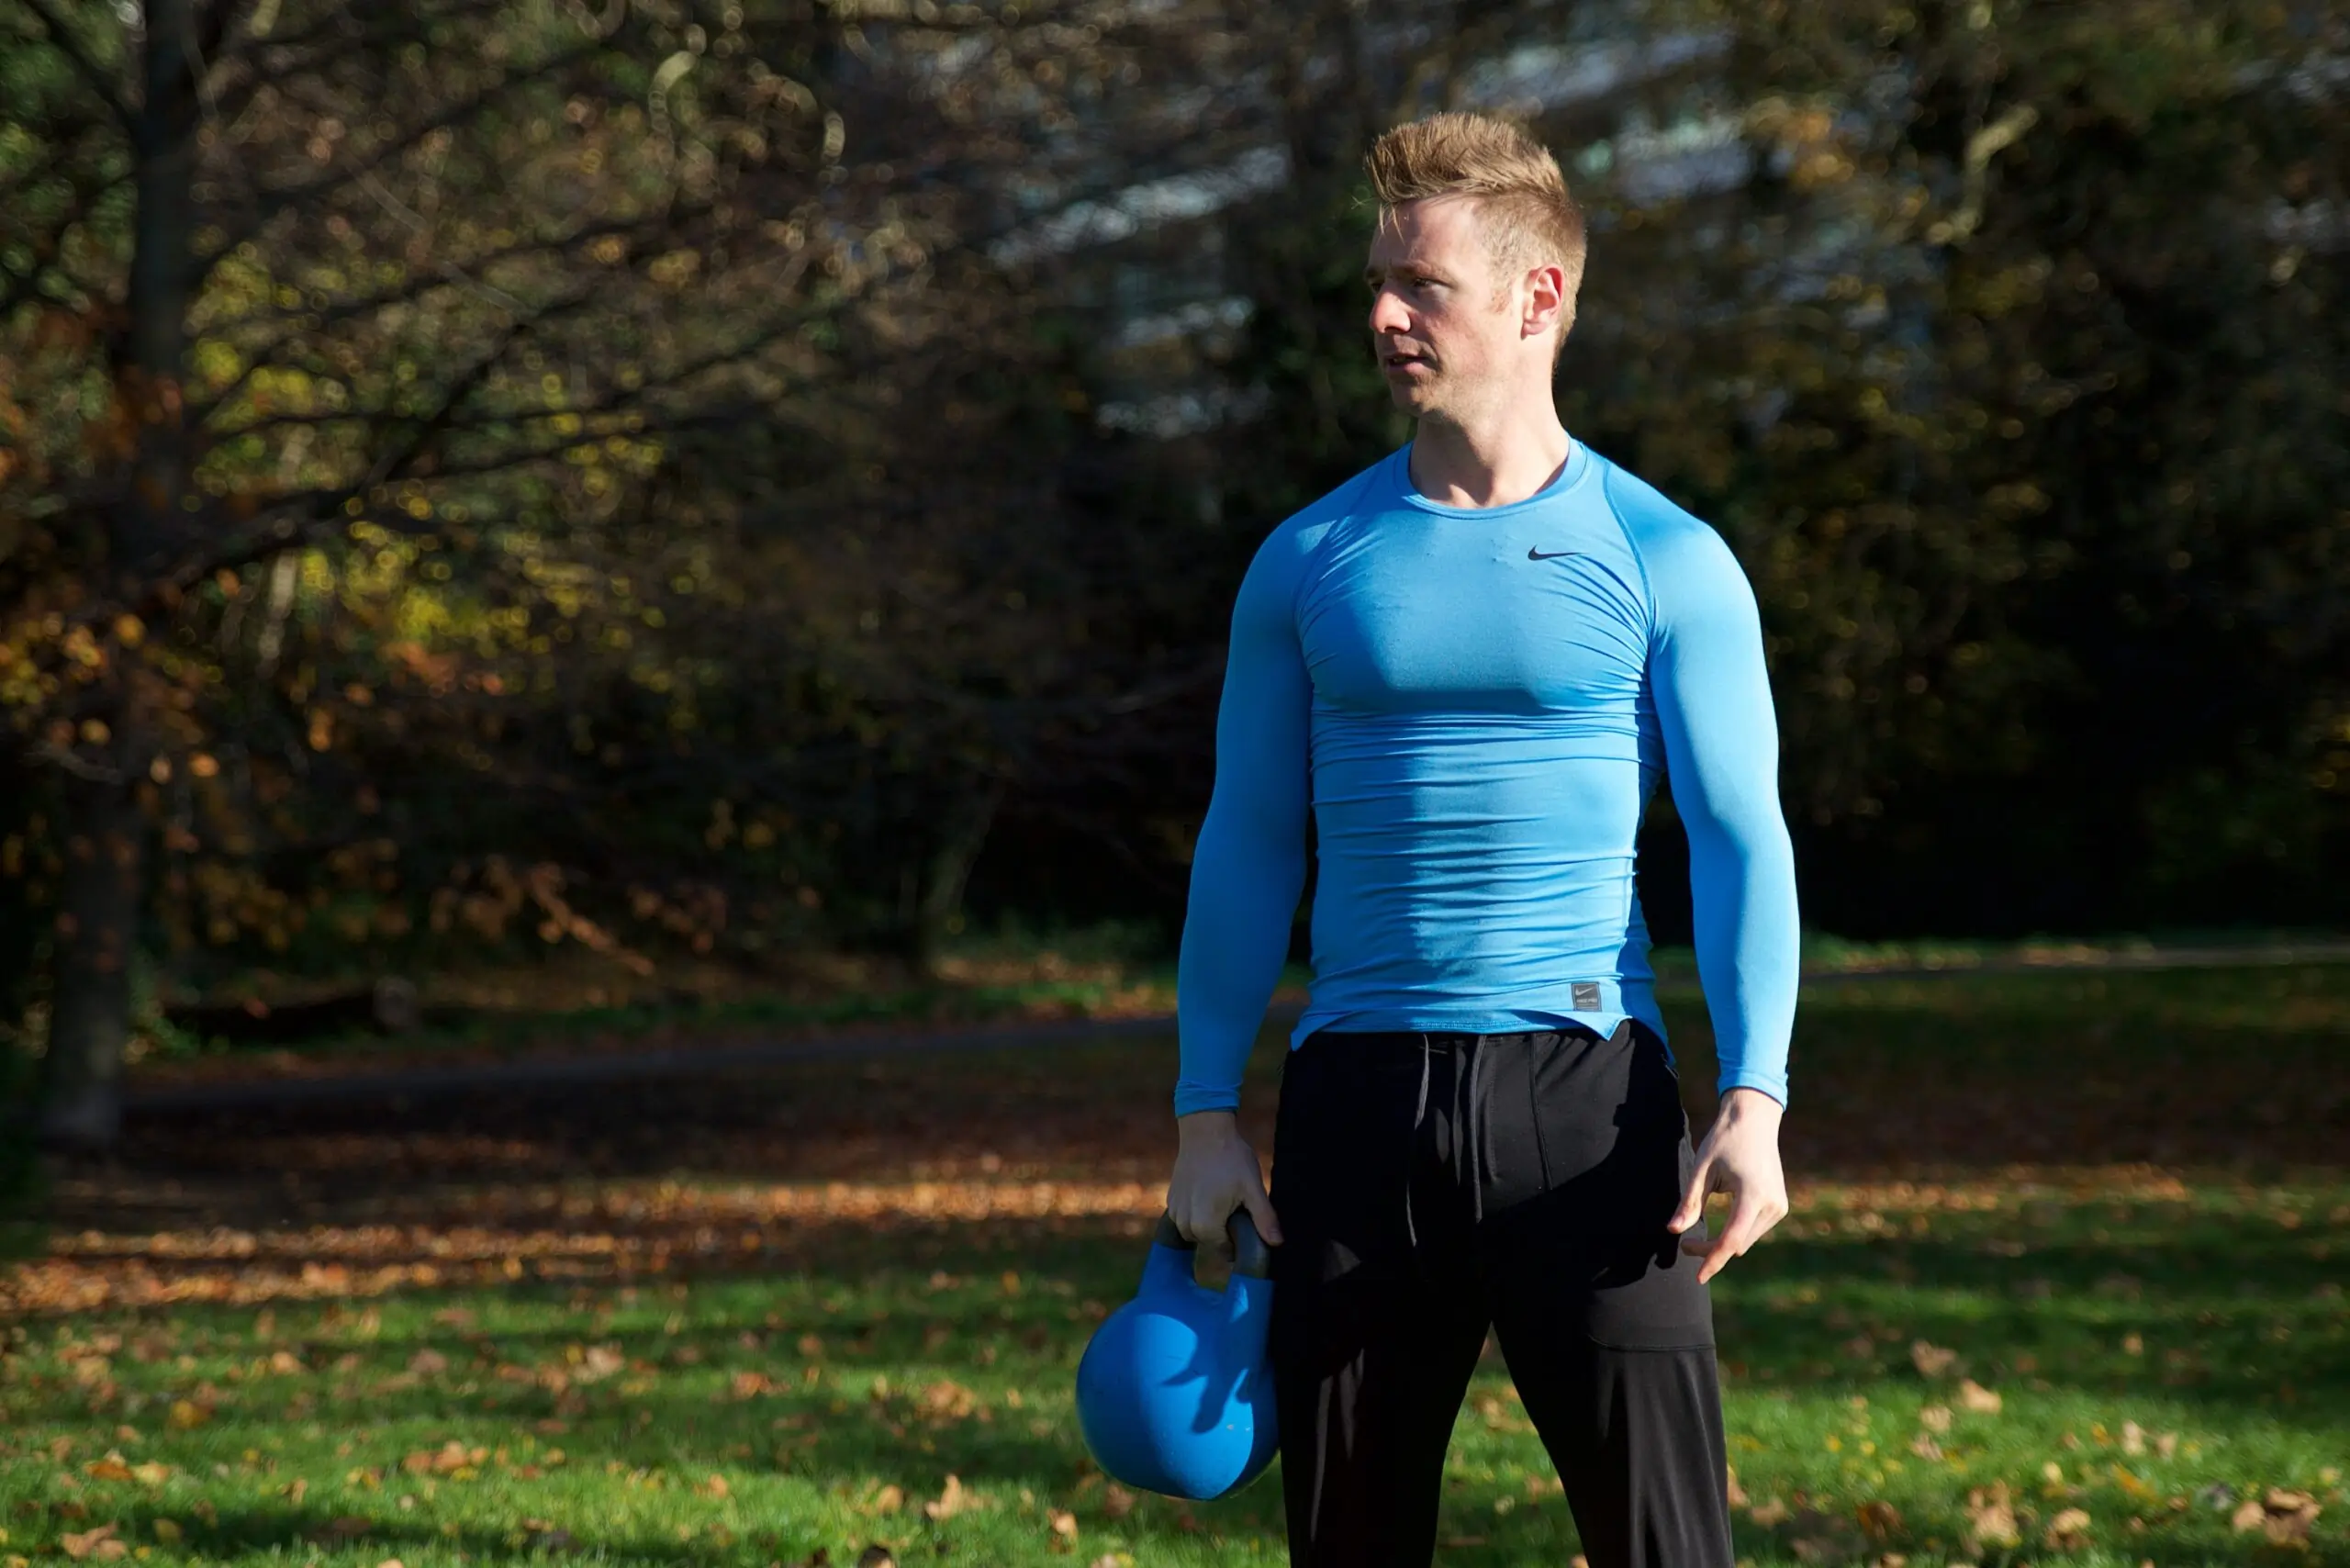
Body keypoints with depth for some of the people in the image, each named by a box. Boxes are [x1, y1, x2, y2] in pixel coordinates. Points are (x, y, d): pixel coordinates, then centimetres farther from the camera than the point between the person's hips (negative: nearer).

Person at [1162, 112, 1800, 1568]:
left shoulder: (1664, 560, 2)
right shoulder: (1309, 562, 10)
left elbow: (1741, 841, -1)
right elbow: (1247, 847, 12)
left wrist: (1754, 1097, -15)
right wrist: (1207, 1114, 5)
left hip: (1586, 1081, -3)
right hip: (1358, 1094, 3)